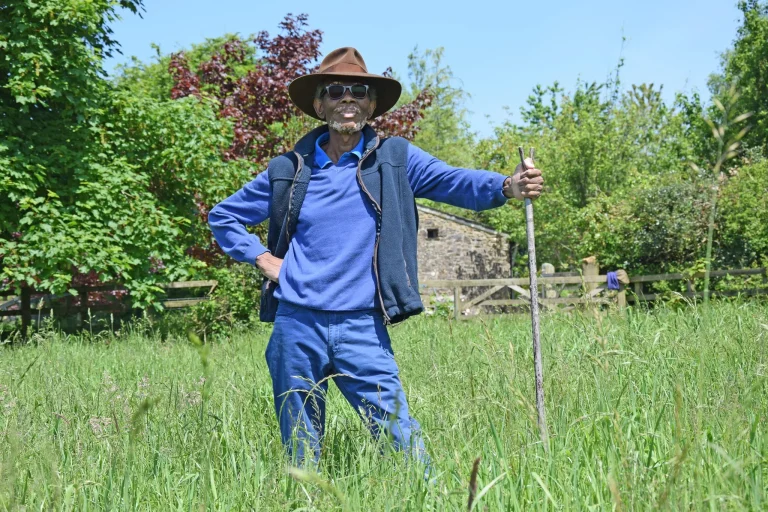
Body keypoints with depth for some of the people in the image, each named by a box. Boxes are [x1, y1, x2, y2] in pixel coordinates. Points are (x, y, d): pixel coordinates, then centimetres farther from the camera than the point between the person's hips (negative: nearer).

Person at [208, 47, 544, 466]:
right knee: (300, 448, 12)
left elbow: (454, 181, -12)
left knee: (401, 438, -5)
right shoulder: (289, 170, 7)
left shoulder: (394, 158, 4)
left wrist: (508, 186, -31)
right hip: (296, 326, 2)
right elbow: (222, 216, 19)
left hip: (362, 328, -1)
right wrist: (262, 259, 5)